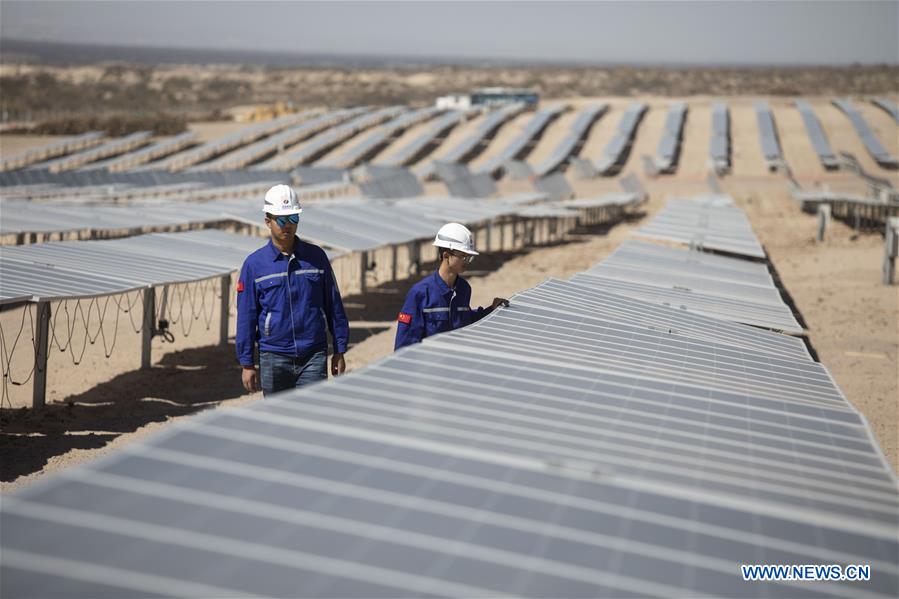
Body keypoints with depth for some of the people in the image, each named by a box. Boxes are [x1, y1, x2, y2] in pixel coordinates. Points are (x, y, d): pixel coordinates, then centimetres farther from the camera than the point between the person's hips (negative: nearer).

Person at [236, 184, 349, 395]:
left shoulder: (316, 256, 4)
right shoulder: (254, 264, 0)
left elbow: (334, 306, 9)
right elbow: (246, 317, 2)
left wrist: (339, 351, 8)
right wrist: (247, 364, 0)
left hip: (314, 356, 0)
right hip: (274, 359, 0)